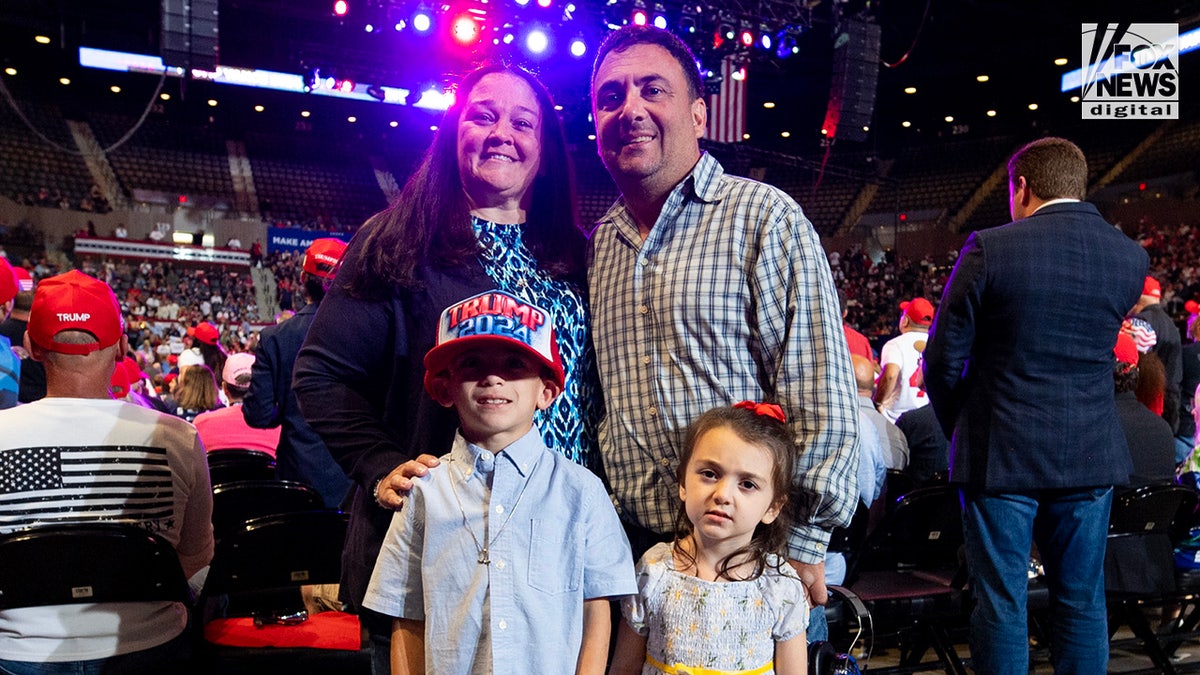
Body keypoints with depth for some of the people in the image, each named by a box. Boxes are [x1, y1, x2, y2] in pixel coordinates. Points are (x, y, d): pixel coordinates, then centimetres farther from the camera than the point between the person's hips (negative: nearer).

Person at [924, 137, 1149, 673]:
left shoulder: (990, 248, -12)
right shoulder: (1130, 256, 2)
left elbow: (943, 359, -8)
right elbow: (1099, 353, 11)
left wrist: (959, 428, 8)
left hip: (1000, 453, -4)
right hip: (1091, 457, 4)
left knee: (1001, 605, 7)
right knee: (1082, 603, 16)